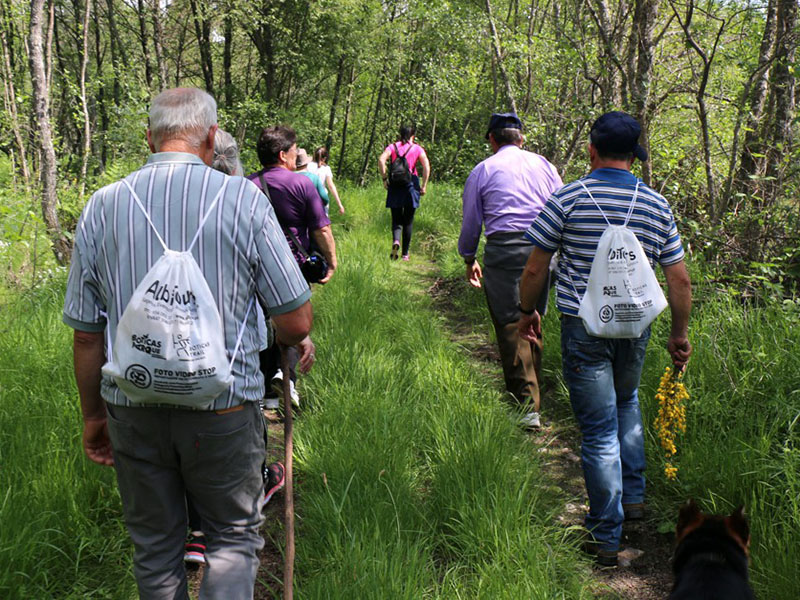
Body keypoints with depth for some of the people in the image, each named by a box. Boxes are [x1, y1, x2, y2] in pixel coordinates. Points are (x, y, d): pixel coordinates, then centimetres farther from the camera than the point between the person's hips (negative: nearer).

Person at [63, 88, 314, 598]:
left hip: (133, 410, 3)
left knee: (154, 547, 19)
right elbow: (296, 323, -8)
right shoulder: (244, 200, -10)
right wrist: (295, 343, 15)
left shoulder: (102, 208, -2)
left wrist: (94, 415, 15)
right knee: (235, 537, 15)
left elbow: (86, 335, 2)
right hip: (223, 411, -2)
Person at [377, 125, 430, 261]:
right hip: (411, 185, -1)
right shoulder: (417, 148, 6)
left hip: (395, 186, 1)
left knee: (396, 219, 8)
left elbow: (381, 159, -8)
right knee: (408, 221, 10)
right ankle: (405, 253, 11)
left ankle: (395, 240, -23)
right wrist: (424, 185, -4)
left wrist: (384, 179, -3)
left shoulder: (393, 146, 8)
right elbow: (426, 165, -8)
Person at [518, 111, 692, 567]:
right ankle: (634, 496, 35)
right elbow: (680, 280, 3)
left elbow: (535, 270, -4)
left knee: (600, 431, 2)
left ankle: (606, 538, 9)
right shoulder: (657, 206, 1)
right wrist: (680, 334, 15)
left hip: (583, 328, -3)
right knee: (627, 403, 30)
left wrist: (528, 312, 12)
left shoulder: (568, 199, -8)